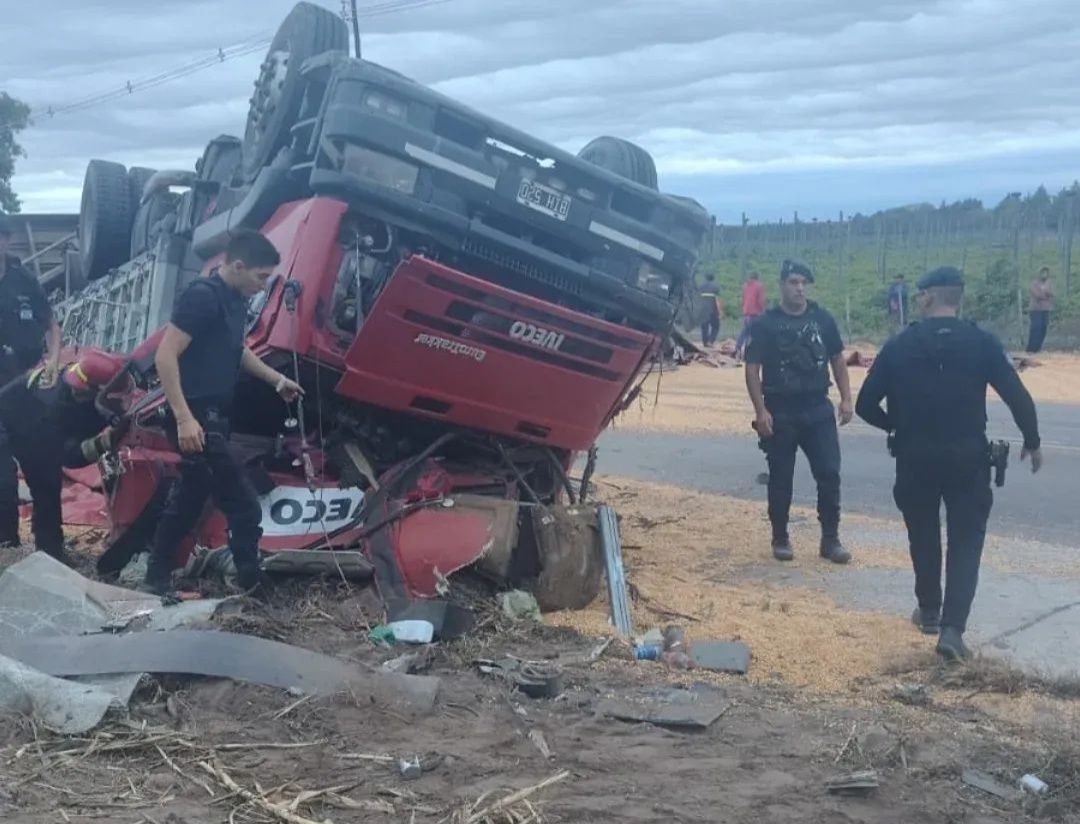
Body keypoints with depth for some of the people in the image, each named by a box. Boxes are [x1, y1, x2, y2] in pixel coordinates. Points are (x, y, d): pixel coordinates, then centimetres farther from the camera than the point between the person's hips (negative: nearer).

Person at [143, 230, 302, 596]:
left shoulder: (236, 301, 10)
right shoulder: (202, 296, -19)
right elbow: (165, 356, -24)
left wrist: (276, 379, 26)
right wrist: (184, 418, -28)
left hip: (215, 414, 10)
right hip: (197, 418, -10)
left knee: (190, 497, 19)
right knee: (244, 506, -6)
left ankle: (157, 578, 31)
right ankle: (251, 585, 7)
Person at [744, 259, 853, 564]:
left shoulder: (822, 319, 5)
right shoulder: (765, 324, -4)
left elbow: (837, 360, 12)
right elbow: (752, 370, -5)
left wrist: (846, 398, 5)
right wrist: (760, 410, -13)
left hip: (818, 410, 3)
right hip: (780, 413, -2)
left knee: (829, 474, 0)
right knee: (781, 479, 6)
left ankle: (830, 539, 11)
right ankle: (780, 539, 20)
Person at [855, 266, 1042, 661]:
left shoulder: (899, 345, -3)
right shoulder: (982, 342, -6)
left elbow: (866, 405, -2)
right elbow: (1018, 398, -9)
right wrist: (1032, 443, 7)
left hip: (915, 458, 1)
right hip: (967, 457, -1)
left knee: (923, 536, 20)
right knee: (965, 543, 5)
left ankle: (929, 611, 33)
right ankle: (952, 627, -7)